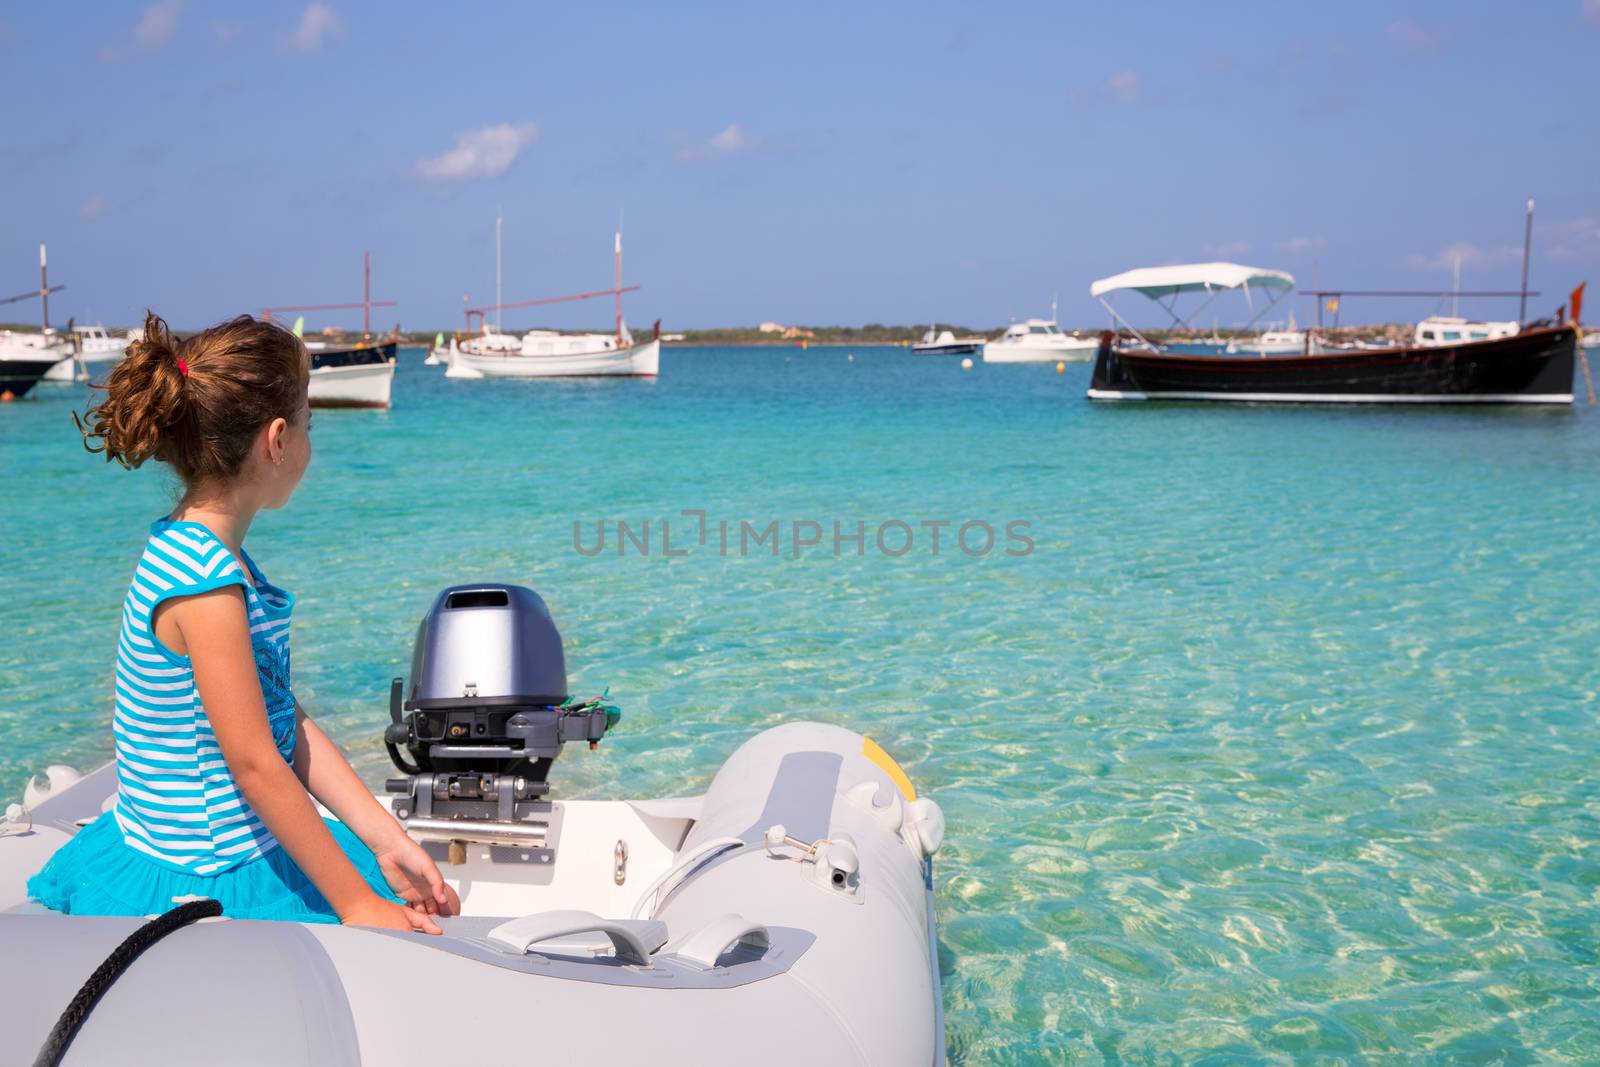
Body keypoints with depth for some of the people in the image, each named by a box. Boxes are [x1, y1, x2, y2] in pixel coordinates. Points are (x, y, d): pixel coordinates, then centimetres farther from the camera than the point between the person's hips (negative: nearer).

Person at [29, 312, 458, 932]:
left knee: (432, 905, 15)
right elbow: (256, 764, -23)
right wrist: (356, 903, -17)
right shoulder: (204, 581, -24)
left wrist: (389, 842, 2)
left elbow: (288, 724, 4)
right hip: (208, 890, -9)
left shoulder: (195, 550, 6)